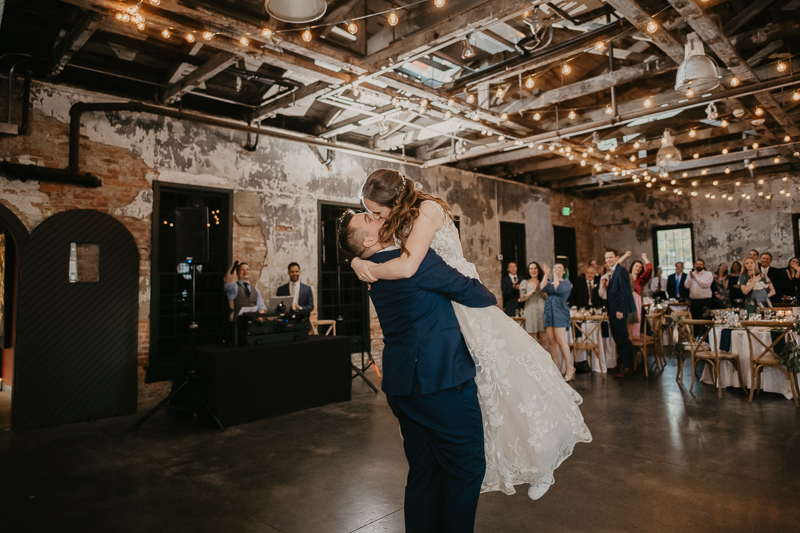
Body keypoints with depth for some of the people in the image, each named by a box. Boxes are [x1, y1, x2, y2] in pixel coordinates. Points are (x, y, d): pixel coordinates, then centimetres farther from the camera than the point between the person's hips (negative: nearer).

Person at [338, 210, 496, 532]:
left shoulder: (377, 270, 10)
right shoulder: (415, 260, -17)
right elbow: (467, 291, -9)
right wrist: (490, 297, 9)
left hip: (404, 383, 9)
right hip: (440, 380, -9)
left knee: (424, 472, 18)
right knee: (467, 467, 6)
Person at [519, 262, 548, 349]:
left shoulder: (542, 282, 13)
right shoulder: (525, 282, 9)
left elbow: (547, 297, 5)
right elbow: (522, 298, -1)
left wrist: (539, 290, -9)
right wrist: (533, 291, -8)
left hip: (542, 312, 1)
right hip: (530, 312, -1)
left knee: (543, 339, -4)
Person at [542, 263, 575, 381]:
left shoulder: (566, 282, 5)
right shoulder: (549, 282, 20)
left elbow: (559, 290, -14)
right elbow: (543, 289, -1)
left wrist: (555, 276, -7)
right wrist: (546, 275, -1)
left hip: (559, 311, -6)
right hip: (549, 312, 6)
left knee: (560, 340, -13)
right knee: (551, 340, 2)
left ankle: (569, 368, -8)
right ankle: (556, 367, 8)